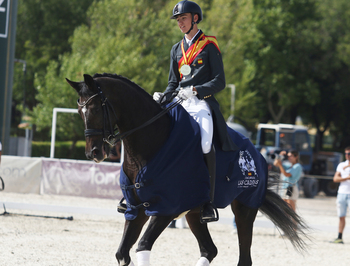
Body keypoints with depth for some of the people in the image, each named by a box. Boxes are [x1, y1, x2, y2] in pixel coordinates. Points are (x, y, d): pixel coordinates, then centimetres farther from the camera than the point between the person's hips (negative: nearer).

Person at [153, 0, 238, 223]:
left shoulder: (209, 46, 2)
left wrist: (196, 90, -19)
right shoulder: (177, 50, 21)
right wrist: (163, 97, 1)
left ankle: (209, 203, -28)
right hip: (181, 104, 6)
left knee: (205, 143, -29)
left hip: (202, 103, -6)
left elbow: (219, 82, -4)